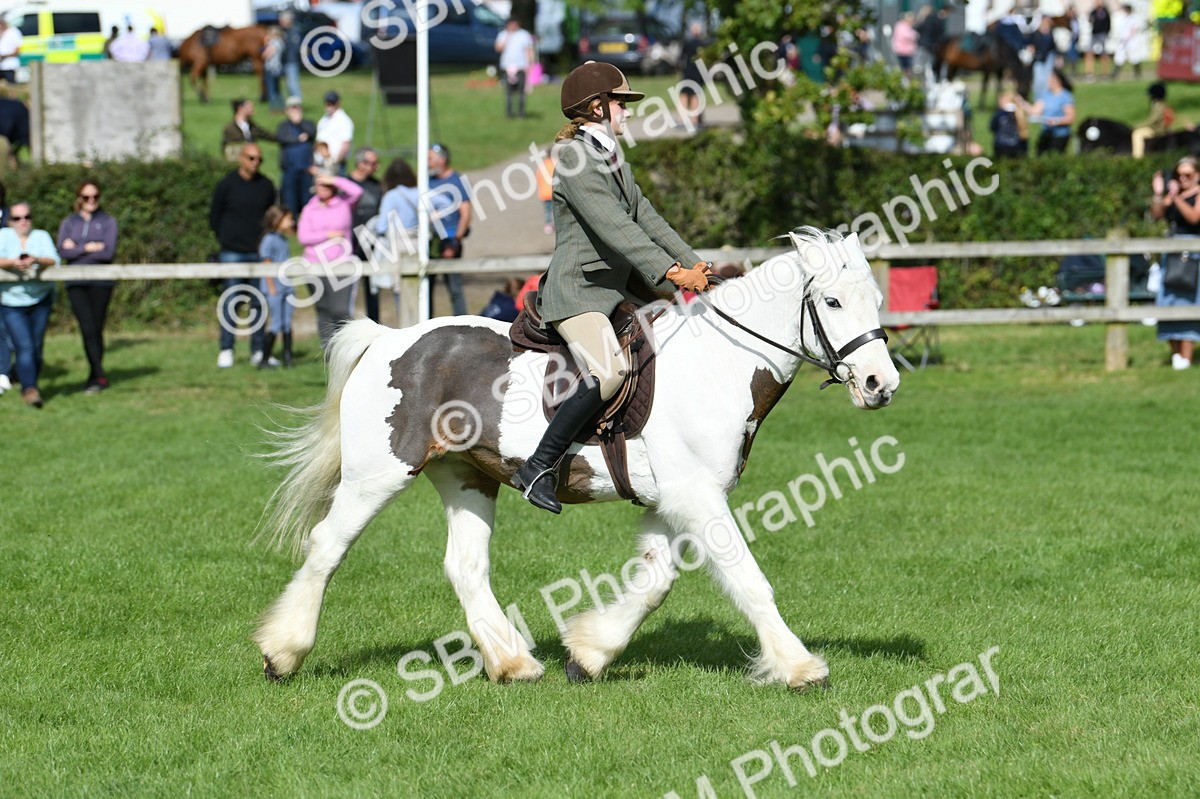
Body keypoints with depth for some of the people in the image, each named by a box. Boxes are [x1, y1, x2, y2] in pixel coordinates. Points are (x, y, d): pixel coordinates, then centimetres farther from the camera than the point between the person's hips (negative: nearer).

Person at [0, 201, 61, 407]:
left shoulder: (42, 236, 3)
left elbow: (54, 260, -11)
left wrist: (35, 260, -31)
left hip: (40, 299, 2)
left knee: (36, 347, 4)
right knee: (24, 347, -14)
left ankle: (31, 386, 20)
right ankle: (29, 389, -18)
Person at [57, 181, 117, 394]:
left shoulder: (108, 222, 7)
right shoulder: (69, 223, 13)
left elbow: (108, 252, -6)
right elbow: (63, 251, -1)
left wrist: (77, 249, -3)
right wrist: (90, 248, -7)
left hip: (101, 282, -1)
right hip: (76, 283, 1)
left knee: (96, 329, -1)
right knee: (88, 329, -10)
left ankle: (94, 377, 8)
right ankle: (100, 376, -10)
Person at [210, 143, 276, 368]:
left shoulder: (266, 186, 7)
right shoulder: (227, 185, -1)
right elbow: (214, 218, 7)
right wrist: (227, 240, 8)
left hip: (258, 253, 2)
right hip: (232, 254, -2)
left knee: (258, 303, 3)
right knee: (230, 302, -4)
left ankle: (258, 351, 8)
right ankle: (226, 351, 0)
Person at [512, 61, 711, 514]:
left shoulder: (611, 156, 16)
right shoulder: (574, 158, -14)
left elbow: (644, 216, 15)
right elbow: (613, 227, -24)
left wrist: (692, 263, 4)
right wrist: (670, 271, -29)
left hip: (620, 288, 10)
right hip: (578, 292, -10)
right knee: (608, 372, -29)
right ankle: (537, 468, -23)